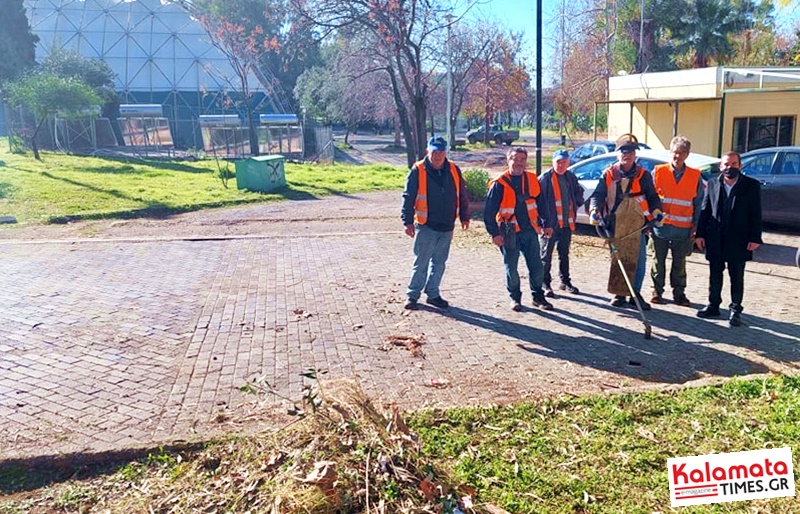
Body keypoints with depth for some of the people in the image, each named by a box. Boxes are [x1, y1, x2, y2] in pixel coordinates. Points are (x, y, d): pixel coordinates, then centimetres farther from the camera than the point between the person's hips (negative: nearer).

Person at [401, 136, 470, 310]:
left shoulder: (453, 170, 5)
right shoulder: (418, 171, -8)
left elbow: (462, 195, 15)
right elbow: (408, 198, -7)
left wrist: (464, 217, 16)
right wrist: (408, 221, -10)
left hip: (447, 227, 5)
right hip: (426, 226, -5)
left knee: (439, 262, 12)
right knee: (421, 262, -2)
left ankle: (433, 294, 23)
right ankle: (412, 295, 9)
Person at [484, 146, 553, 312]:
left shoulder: (532, 179, 5)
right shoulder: (499, 184, -8)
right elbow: (489, 211, -9)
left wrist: (544, 225, 11)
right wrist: (494, 233, -13)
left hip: (530, 230, 4)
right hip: (509, 233, -3)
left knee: (536, 267, 7)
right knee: (511, 268, 6)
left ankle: (538, 296, 24)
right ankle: (515, 298, 23)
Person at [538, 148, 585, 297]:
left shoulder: (571, 178, 10)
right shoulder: (545, 178, -10)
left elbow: (579, 192, 28)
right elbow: (538, 200, -14)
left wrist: (576, 204, 12)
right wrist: (543, 219, -18)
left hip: (567, 223, 6)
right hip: (550, 223, -6)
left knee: (564, 253, 16)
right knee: (546, 254, 0)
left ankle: (565, 281, 27)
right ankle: (545, 284, 6)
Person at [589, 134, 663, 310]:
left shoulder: (643, 175, 6)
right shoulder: (608, 174, 4)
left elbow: (652, 197, 12)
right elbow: (598, 195, 1)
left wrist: (656, 210, -5)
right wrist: (594, 210, -17)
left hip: (637, 226, 1)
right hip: (615, 226, 0)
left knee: (639, 260, 2)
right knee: (617, 260, 4)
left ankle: (635, 294, 14)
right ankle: (619, 293, 16)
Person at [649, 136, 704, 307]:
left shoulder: (695, 176, 5)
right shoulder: (658, 172, 2)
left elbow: (698, 203, 9)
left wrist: (695, 226, 2)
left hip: (683, 229, 1)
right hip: (660, 227, -1)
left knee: (680, 262, 7)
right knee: (658, 260, 7)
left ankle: (679, 293, 18)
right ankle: (657, 291, 18)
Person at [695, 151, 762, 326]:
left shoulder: (752, 185, -1)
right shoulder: (713, 184, 5)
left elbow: (756, 214, -2)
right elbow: (705, 210, 7)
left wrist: (755, 238, -8)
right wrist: (700, 234, 2)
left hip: (738, 240, -2)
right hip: (715, 239, 2)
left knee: (737, 277, 4)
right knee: (715, 275, 11)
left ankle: (735, 310, 13)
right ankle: (713, 306, 23)